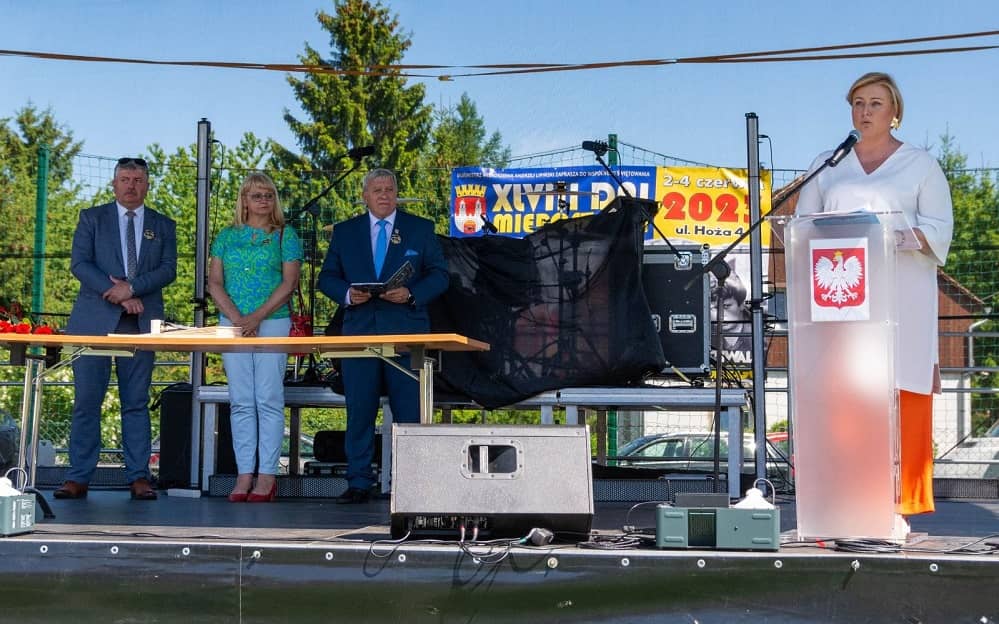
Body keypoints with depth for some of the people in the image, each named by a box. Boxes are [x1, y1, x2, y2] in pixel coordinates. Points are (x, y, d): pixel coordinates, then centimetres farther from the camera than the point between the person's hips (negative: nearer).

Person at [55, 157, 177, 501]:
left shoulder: (163, 225, 14)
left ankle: (138, 477, 5)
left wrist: (131, 287, -13)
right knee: (86, 401, -3)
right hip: (95, 320, -1)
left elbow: (168, 269, 2)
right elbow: (79, 263, -1)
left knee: (137, 403, 2)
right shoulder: (91, 218, 11)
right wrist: (115, 291, -12)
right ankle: (78, 477, 2)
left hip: (141, 322, 1)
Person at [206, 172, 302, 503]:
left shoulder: (285, 235, 5)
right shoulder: (227, 236, 13)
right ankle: (244, 475, 5)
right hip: (232, 323, 3)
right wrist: (236, 317, -8)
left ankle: (267, 476, -2)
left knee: (269, 400, -5)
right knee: (240, 402, 2)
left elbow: (289, 283, -3)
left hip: (273, 323, -3)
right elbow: (214, 282, 7)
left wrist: (256, 317, -12)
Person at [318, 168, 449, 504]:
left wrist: (412, 294, -13)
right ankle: (359, 482, 9)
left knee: (409, 410, -1)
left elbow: (439, 275, 5)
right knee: (359, 409, 1)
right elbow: (327, 277, 12)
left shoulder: (420, 229, 8)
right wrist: (347, 294, -9)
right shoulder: (344, 232, 12)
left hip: (406, 332, -1)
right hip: (359, 330, 1)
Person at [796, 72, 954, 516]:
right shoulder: (827, 165, 19)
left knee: (901, 395, -9)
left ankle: (898, 504, -6)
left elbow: (938, 231, 2)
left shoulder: (920, 165, 12)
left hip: (902, 299, -2)